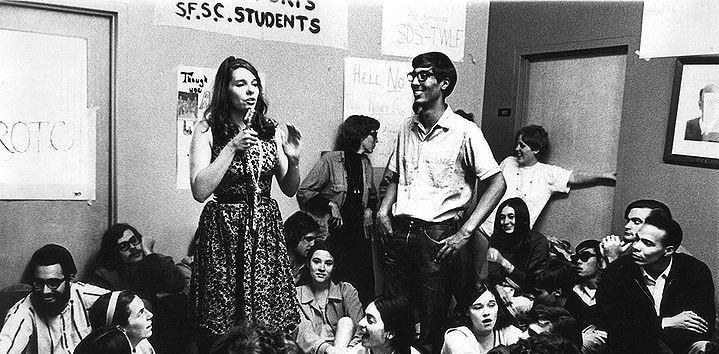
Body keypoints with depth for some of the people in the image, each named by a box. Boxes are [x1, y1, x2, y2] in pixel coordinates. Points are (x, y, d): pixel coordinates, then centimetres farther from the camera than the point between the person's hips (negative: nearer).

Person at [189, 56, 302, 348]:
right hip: (224, 228, -3)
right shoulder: (207, 129, -3)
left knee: (271, 321, 4)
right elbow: (199, 191, -13)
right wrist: (232, 147, -16)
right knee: (223, 328, 2)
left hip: (266, 228, 3)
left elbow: (290, 190, 10)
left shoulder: (271, 130, 6)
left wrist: (293, 160, -9)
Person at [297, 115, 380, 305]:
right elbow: (304, 191, -9)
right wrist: (330, 204, -16)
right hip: (334, 234, -6)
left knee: (366, 288, 3)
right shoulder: (331, 160, -9)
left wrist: (369, 209, 10)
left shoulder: (365, 163, 11)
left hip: (359, 234, 6)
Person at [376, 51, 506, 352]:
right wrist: (384, 208, 4)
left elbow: (497, 183, -8)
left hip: (437, 236, -5)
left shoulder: (465, 132, -7)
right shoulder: (407, 128, 11)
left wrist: (465, 232, -14)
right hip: (399, 233, 5)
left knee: (431, 325, 4)